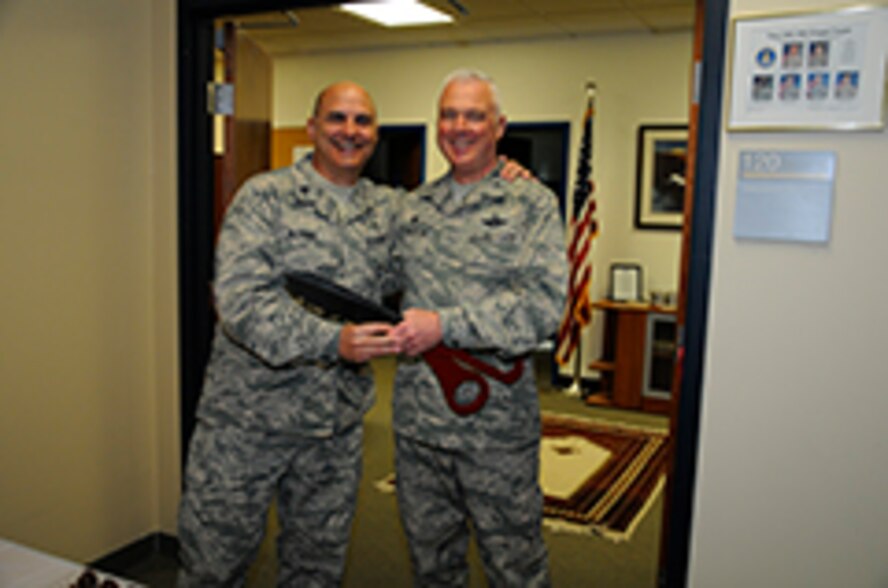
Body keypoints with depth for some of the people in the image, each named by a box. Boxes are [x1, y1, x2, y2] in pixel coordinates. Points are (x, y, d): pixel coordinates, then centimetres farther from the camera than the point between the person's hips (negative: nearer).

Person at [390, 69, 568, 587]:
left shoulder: (532, 204, -5)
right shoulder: (413, 207, 10)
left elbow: (545, 305, -17)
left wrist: (445, 326, -23)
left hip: (496, 418, -4)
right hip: (416, 413, 5)